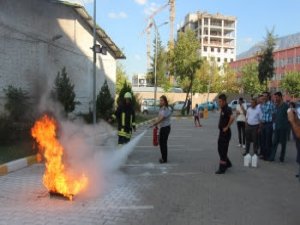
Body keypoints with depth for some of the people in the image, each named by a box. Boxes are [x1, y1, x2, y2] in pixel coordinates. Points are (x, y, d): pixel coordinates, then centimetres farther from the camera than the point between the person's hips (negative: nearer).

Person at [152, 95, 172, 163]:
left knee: (164, 143, -5)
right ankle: (163, 157, 27)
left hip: (166, 127, -9)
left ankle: (164, 159, 6)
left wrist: (154, 124, -27)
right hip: (161, 127, 9)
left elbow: (162, 118, -25)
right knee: (160, 142, 14)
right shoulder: (161, 109, 11)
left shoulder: (167, 109, -18)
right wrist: (156, 124, 1)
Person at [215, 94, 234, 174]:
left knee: (223, 150, -3)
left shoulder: (227, 109, -17)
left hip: (225, 133, -10)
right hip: (221, 132, 10)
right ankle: (228, 163, 32)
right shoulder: (222, 109, 12)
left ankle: (222, 168, 5)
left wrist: (227, 127, -25)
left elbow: (232, 118, -34)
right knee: (220, 149, 16)